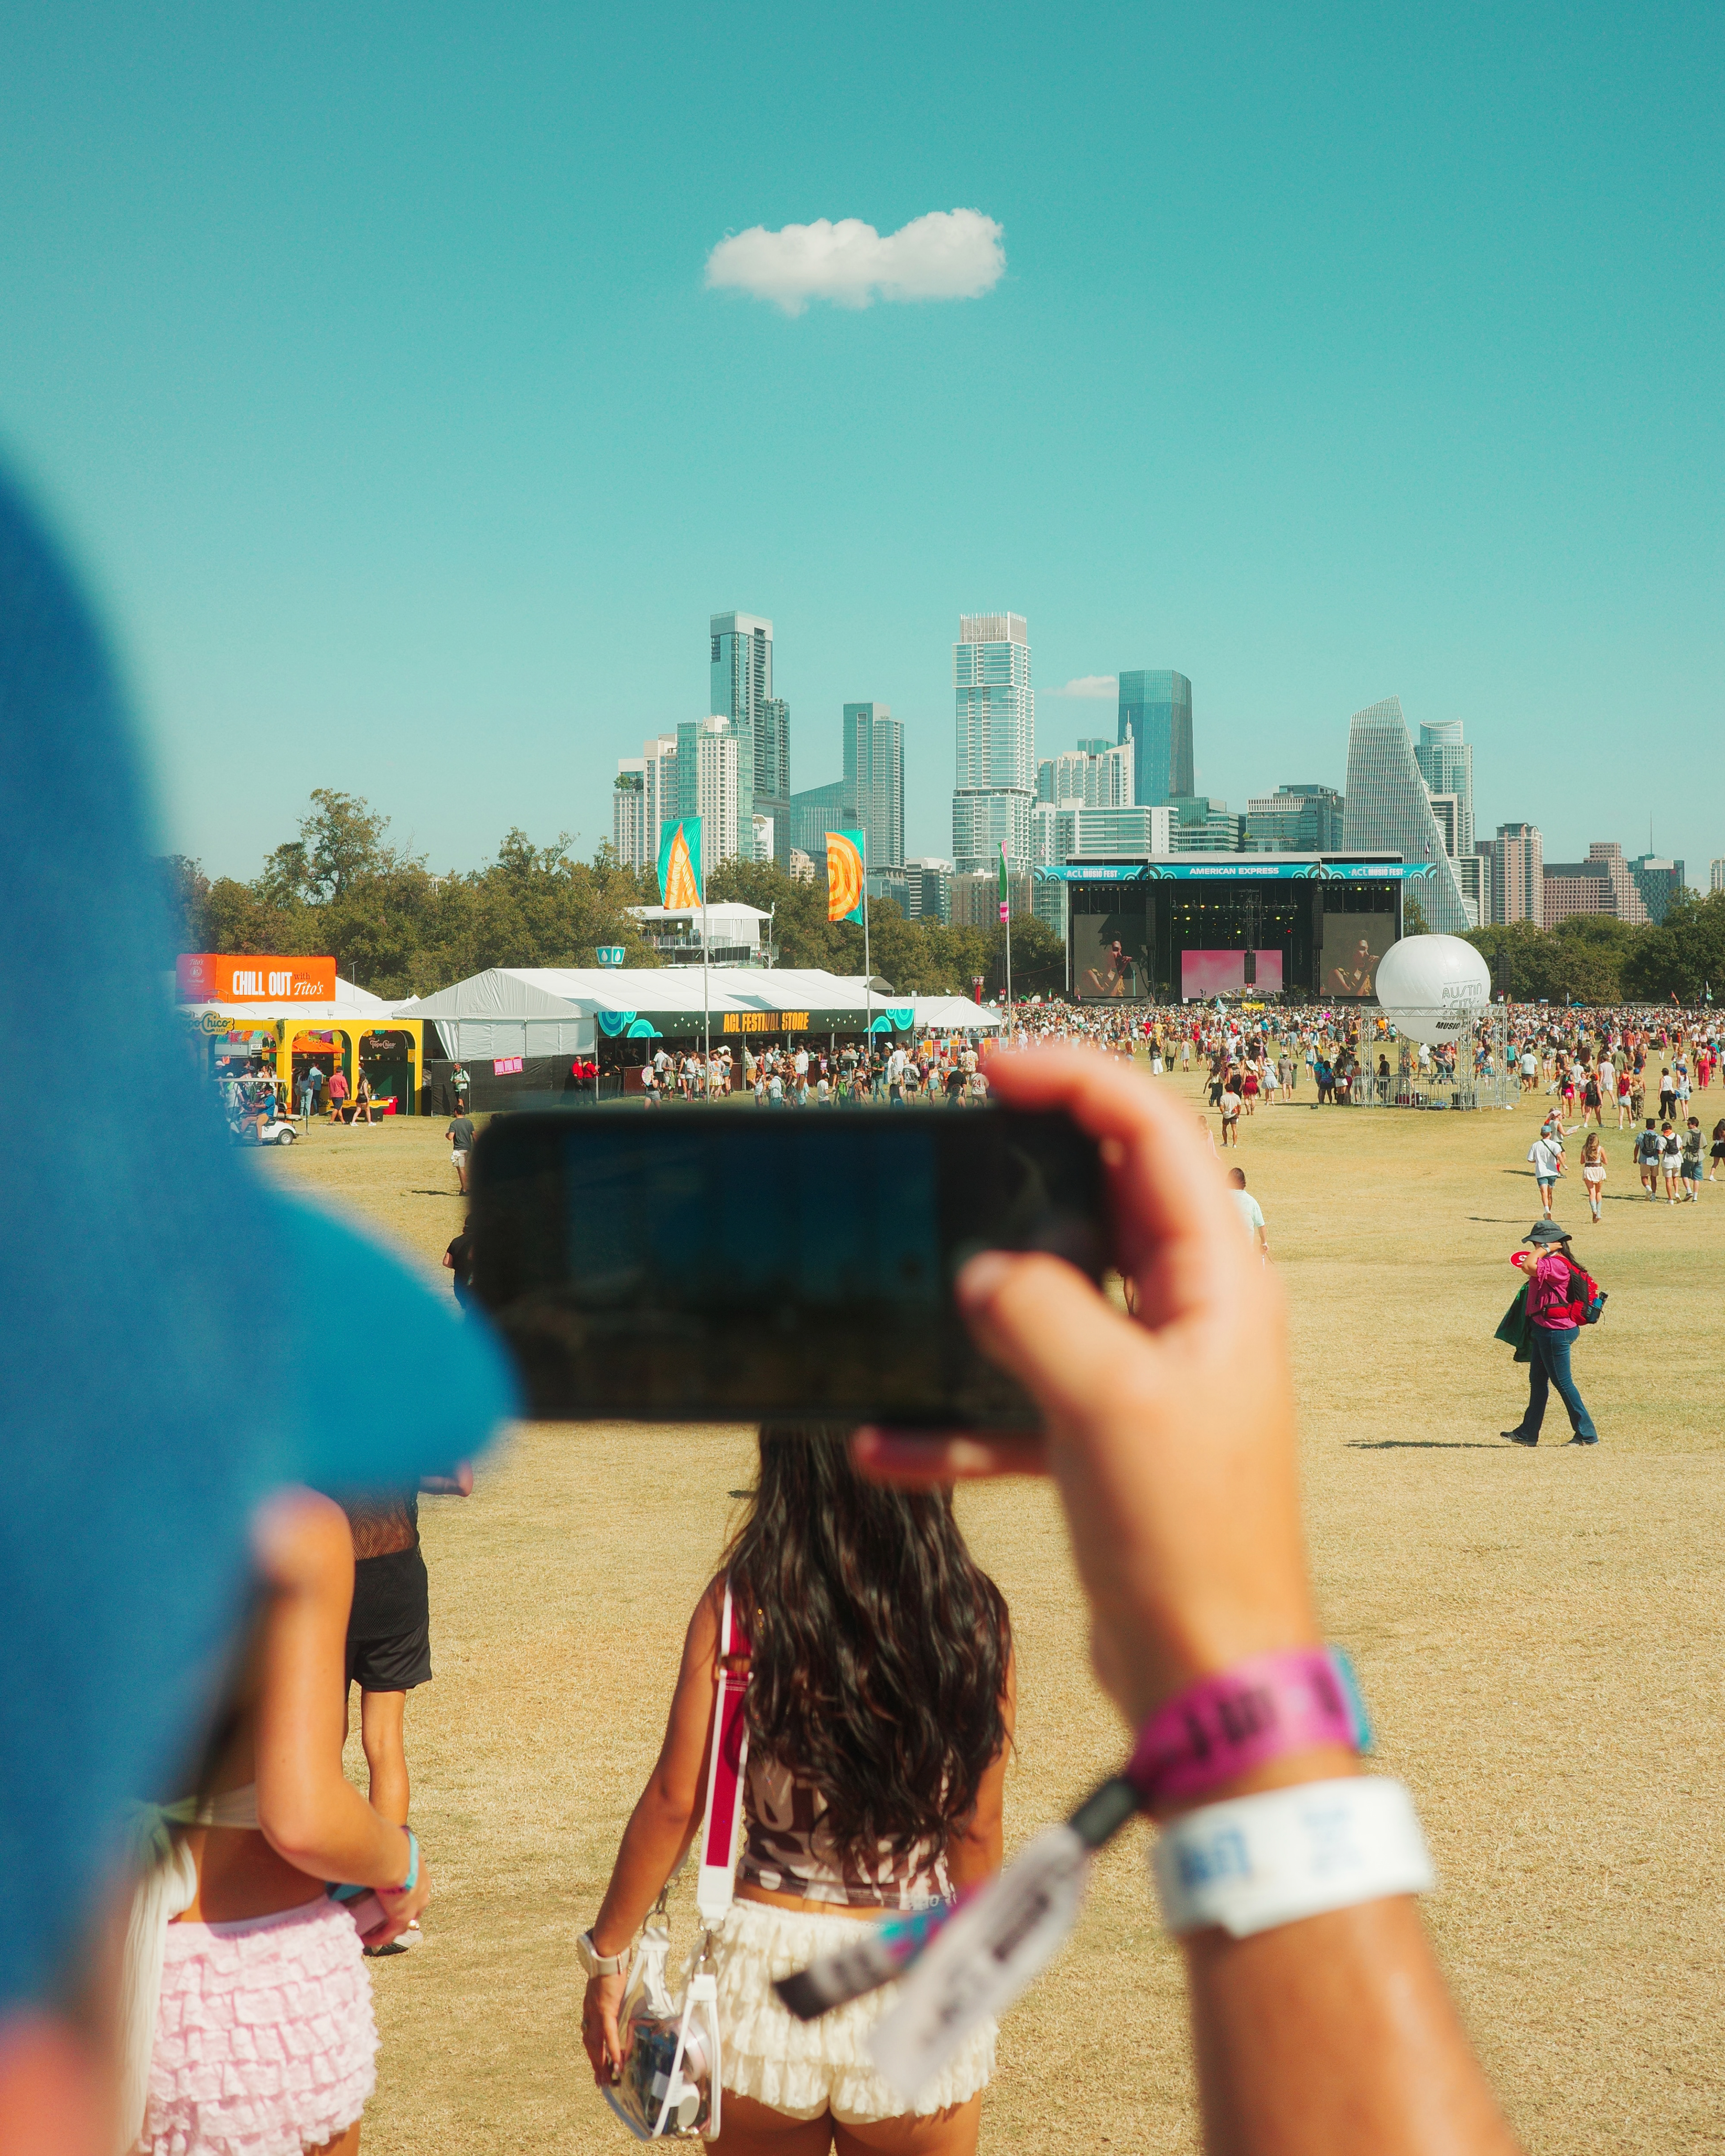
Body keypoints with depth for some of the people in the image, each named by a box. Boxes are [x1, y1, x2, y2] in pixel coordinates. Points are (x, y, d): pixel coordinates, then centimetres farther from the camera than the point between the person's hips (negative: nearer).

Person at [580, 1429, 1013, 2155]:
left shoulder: (740, 1604, -11)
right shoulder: (973, 1612, -8)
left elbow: (674, 1803, -10)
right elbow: (976, 1829, -3)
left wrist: (604, 1956, 2)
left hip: (768, 1956, 0)